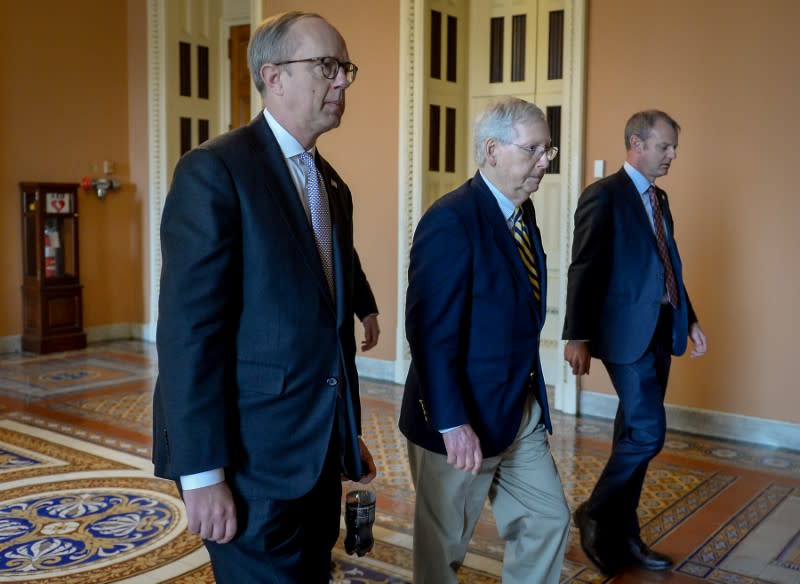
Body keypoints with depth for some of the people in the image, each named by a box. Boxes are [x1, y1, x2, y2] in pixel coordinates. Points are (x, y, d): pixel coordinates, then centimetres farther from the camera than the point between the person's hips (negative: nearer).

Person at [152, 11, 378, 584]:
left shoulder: (333, 186, 12)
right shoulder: (215, 170, -12)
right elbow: (187, 329, -18)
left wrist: (349, 435, 16)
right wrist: (202, 472, -19)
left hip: (321, 452, 8)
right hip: (252, 458, -7)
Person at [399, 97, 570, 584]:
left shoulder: (522, 212, 6)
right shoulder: (451, 221, -21)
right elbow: (431, 332, -24)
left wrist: (532, 395, 9)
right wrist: (452, 423, -24)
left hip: (524, 411, 8)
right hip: (465, 418, -8)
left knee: (549, 521, 17)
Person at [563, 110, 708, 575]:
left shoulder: (659, 199, 16)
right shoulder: (604, 195, -9)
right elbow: (585, 269, -14)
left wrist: (689, 319, 17)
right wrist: (578, 336, -17)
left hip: (661, 331, 8)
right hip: (628, 332, -8)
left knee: (634, 436, 13)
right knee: (648, 433, -11)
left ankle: (622, 534, 24)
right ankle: (597, 514, 10)